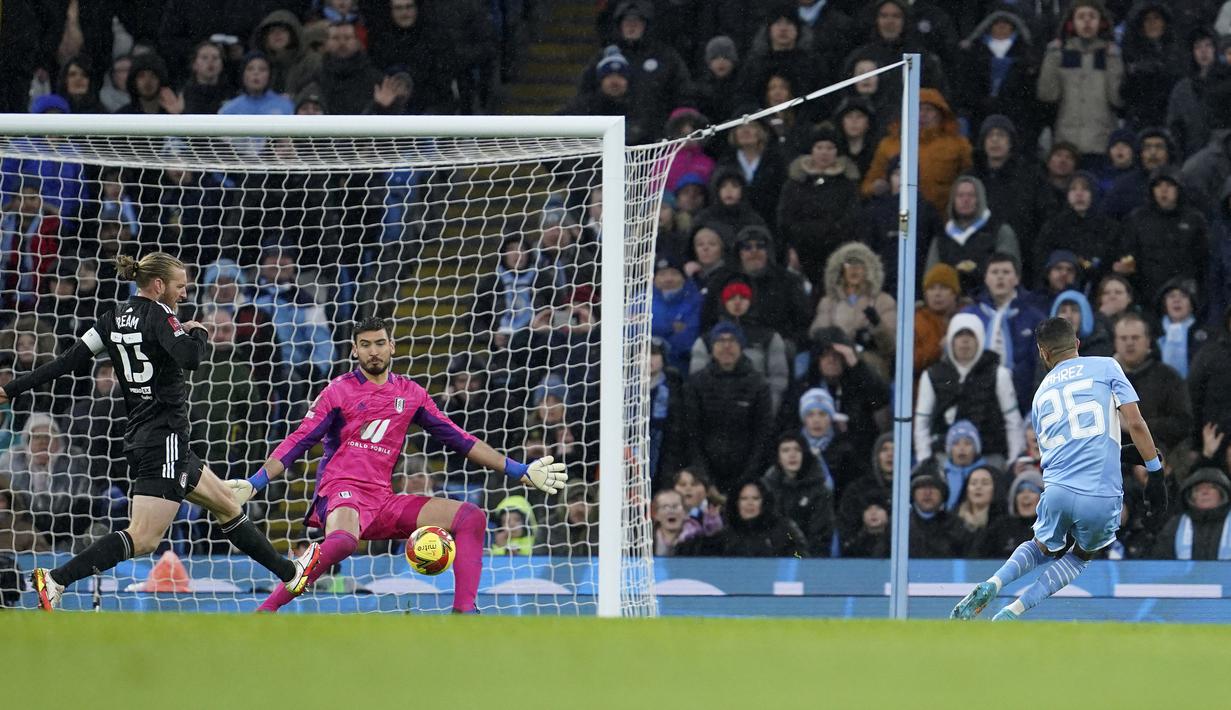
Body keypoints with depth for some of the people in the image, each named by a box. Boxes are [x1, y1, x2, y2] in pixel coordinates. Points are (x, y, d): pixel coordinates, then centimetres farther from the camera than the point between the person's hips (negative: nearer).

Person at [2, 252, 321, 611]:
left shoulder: (116, 318, 10)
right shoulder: (158, 316, -13)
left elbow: (71, 359, 6)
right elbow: (191, 357, -27)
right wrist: (197, 332, -4)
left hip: (141, 436, 10)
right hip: (163, 439, -10)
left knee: (227, 506, 21)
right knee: (143, 538, -14)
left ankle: (288, 573, 32)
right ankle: (56, 579, -23)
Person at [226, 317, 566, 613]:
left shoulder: (410, 393, 15)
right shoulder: (339, 391, 3)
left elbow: (459, 440, 18)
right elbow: (298, 443, 0)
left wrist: (519, 471, 15)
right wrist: (254, 483, -11)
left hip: (384, 500, 5)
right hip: (341, 492, -5)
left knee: (471, 517, -8)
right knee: (342, 541, -40)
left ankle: (464, 612, -15)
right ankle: (265, 611, -33)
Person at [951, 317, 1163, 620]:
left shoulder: (1042, 392, 22)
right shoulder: (1106, 367, 9)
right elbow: (1135, 424, 0)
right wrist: (1155, 472, 7)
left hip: (1057, 490, 3)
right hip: (1102, 497, -3)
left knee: (1043, 548, 33)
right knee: (1080, 557, 25)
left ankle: (991, 586, 4)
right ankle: (1011, 613, 6)